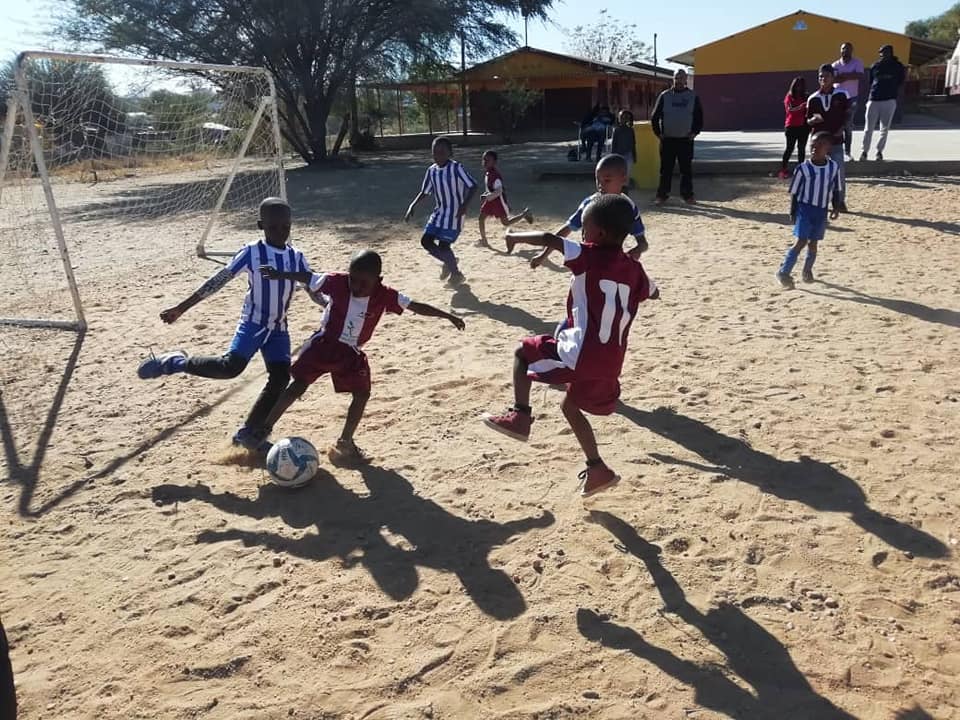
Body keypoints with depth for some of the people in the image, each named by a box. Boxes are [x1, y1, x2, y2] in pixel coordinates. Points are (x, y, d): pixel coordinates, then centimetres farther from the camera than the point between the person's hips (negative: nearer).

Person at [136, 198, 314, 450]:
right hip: (252, 324, -5)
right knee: (231, 366, -26)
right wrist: (182, 308, -11)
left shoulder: (296, 257, 2)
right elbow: (218, 281, -9)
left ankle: (248, 432, 9)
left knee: (280, 378, -4)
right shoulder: (251, 252, -9)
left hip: (278, 328, 5)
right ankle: (178, 362, -2)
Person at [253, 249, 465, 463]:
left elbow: (416, 307, -12)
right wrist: (279, 274, -8)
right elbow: (307, 277, -8)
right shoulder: (337, 282, -22)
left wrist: (448, 316, -12)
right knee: (299, 384, -6)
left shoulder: (385, 296, -17)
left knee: (362, 394, 2)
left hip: (351, 353, 3)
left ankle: (345, 443, 18)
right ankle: (263, 430, 5)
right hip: (324, 344, -3)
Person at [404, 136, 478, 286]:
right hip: (439, 212, 7)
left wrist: (464, 205, -32)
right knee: (426, 241, 1)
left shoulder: (457, 168, -16)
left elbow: (473, 186, -19)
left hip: (454, 213, -7)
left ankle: (456, 273, 14)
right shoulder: (431, 170, 3)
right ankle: (448, 262, 24)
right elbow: (424, 192, 13)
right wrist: (412, 206, 1)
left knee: (443, 244, -10)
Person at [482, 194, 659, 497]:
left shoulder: (590, 257, -8)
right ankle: (597, 469, 27)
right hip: (610, 362, 7)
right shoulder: (633, 269, 12)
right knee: (570, 406, 28)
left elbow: (549, 238, -18)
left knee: (523, 352, 13)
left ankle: (520, 416, 3)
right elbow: (653, 293, 32)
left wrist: (515, 237, -1)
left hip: (581, 353, -7)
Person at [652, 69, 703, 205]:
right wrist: (658, 133, -2)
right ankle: (662, 195, 7)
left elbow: (699, 117, 10)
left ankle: (687, 195, 12)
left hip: (686, 140, 1)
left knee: (686, 169, 5)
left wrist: (695, 132, -1)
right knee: (666, 169, 2)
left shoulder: (693, 96, 5)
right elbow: (655, 117, 6)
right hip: (667, 140, -1)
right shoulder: (664, 96, 3)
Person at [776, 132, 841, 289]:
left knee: (813, 242, 10)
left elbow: (836, 190, 9)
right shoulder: (803, 169, -10)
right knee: (801, 241, -12)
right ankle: (784, 272, -8)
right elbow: (794, 192, -4)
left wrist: (836, 208, 1)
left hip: (821, 211, 4)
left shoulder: (834, 168, 0)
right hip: (805, 208, -4)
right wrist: (793, 212, -6)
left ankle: (807, 271, 27)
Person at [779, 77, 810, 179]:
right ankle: (782, 170, -2)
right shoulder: (789, 97, 0)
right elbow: (789, 109, -16)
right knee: (790, 148, -5)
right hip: (791, 126, -4)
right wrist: (800, 107, -32)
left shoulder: (805, 97, 10)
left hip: (803, 126, 4)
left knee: (801, 148, 5)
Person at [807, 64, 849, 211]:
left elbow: (846, 115, 6)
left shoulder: (841, 95, -2)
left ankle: (841, 201, 10)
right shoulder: (813, 98, 0)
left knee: (839, 172, -2)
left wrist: (841, 128, -7)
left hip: (836, 140, -1)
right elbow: (808, 121, 4)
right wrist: (813, 120, -18)